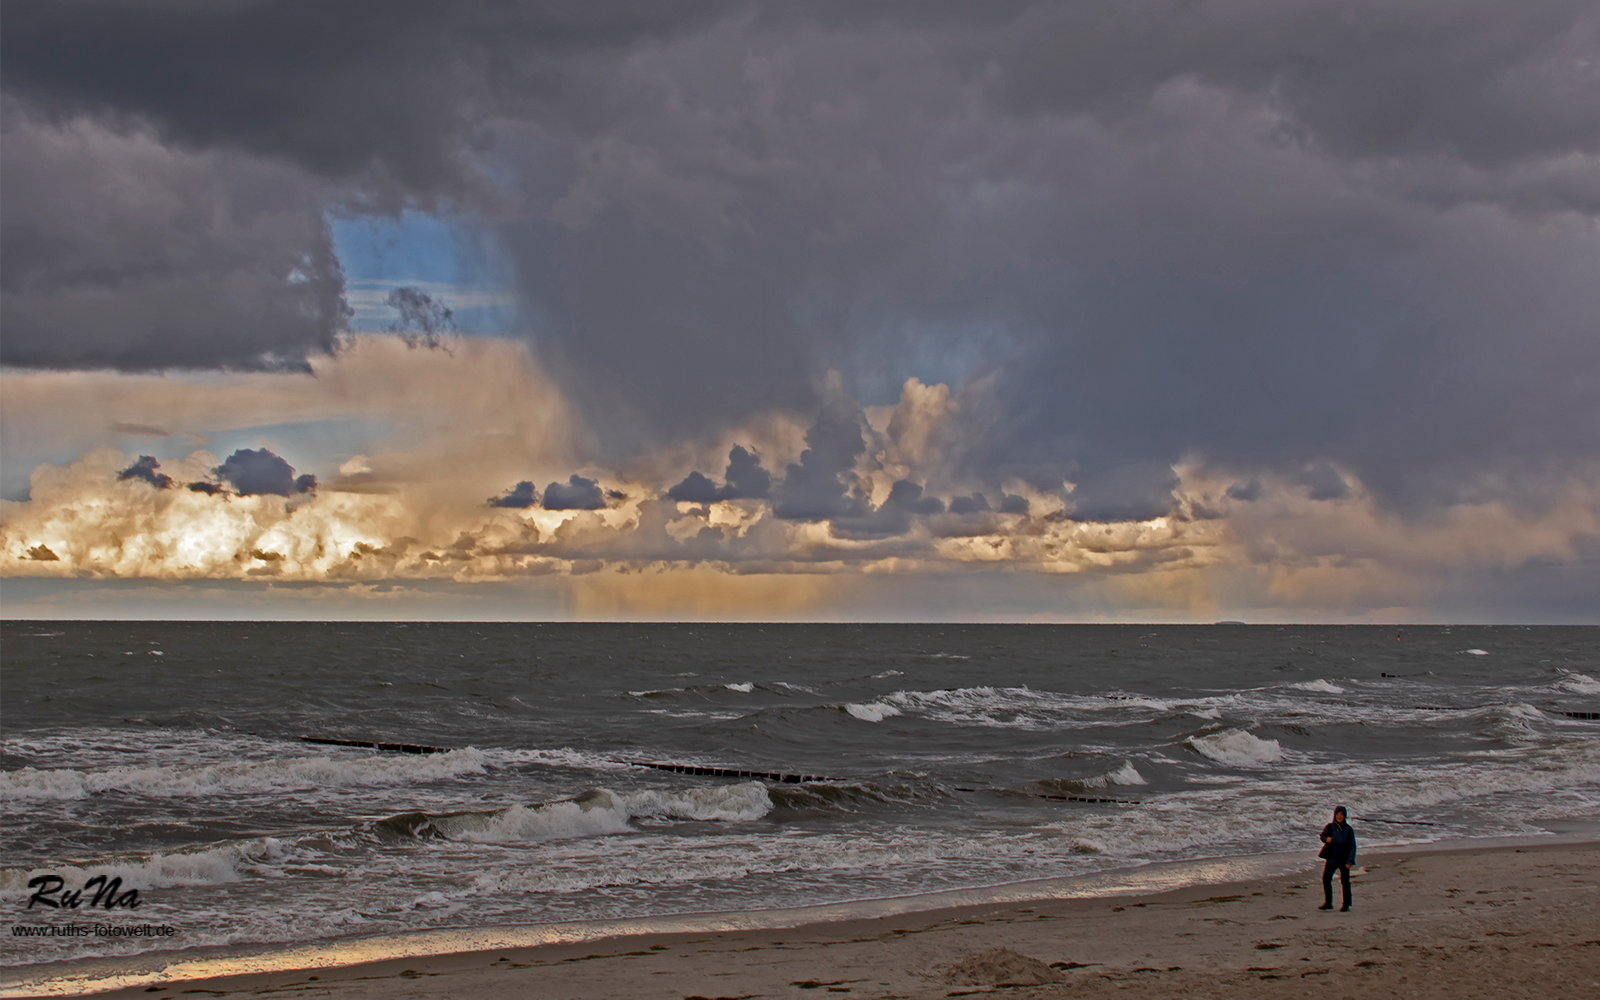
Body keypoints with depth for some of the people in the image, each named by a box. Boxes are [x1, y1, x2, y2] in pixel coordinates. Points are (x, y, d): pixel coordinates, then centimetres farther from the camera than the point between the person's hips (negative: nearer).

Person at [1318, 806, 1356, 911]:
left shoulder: (1348, 830, -3)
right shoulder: (1330, 827, 2)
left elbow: (1352, 846, -3)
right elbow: (1323, 835, -8)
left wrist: (1350, 861, -11)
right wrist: (1326, 839, -33)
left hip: (1344, 859, -2)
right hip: (1332, 858, 2)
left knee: (1345, 882, 1)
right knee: (1326, 879, 1)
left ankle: (1346, 904, 13)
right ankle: (1328, 903, 14)